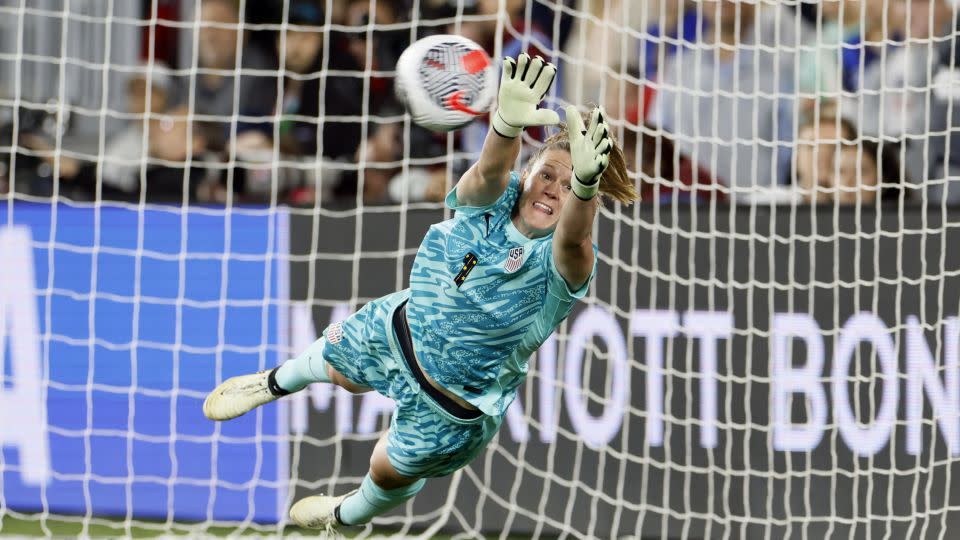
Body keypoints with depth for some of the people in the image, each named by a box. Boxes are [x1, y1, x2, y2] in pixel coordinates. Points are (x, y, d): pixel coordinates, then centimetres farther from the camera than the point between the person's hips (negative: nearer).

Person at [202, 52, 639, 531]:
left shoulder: (562, 266, -34)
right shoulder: (492, 200, -25)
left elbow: (573, 238, -58)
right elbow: (490, 170, -48)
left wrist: (585, 185, -82)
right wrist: (509, 123, -72)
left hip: (452, 407, -3)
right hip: (401, 327, 3)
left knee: (390, 472, 22)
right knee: (334, 364, 31)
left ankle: (351, 516, 58)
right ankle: (277, 383, 68)